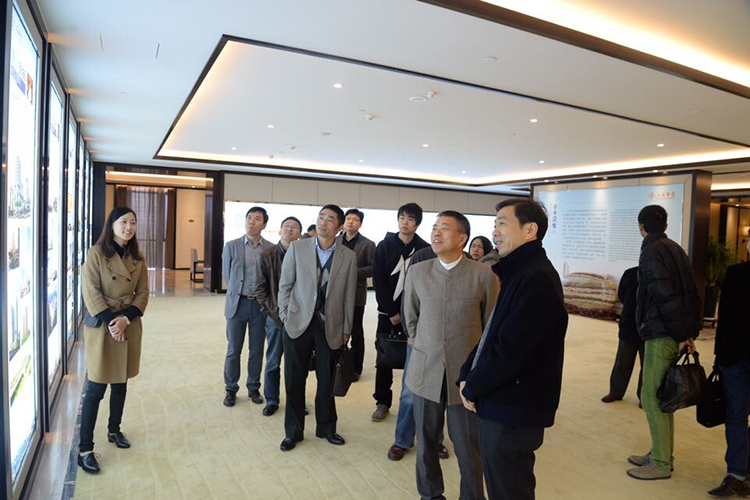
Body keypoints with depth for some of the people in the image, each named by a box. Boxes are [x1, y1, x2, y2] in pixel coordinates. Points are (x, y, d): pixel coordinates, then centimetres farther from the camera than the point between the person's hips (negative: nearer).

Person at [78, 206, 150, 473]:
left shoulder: (137, 258, 6)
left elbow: (143, 293, 3)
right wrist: (111, 321, -18)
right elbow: (91, 293, -13)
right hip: (101, 327, -5)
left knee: (120, 384, 16)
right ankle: (85, 449, 9)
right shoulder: (96, 254, -8)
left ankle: (114, 430, 35)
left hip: (129, 327, 5)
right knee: (95, 389, -1)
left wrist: (125, 319, -11)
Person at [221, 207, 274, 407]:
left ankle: (254, 388, 26)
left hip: (260, 304, 0)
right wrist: (237, 292, 8)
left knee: (257, 351, 10)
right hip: (237, 303, 0)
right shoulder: (231, 246, 1)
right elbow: (226, 274, 8)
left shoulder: (272, 249, -1)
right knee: (233, 350, 7)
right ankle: (231, 389, 23)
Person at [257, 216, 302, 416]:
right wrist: (268, 309, -4)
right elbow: (261, 286, 3)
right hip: (275, 317, 1)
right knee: (272, 362, 12)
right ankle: (271, 400, 27)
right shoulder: (267, 255, 0)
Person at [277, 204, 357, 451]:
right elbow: (285, 286, 3)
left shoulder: (348, 256, -2)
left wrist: (346, 329, 4)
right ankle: (293, 431, 27)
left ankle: (326, 427, 33)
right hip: (298, 323, 0)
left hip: (330, 327, 0)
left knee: (327, 381, 12)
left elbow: (349, 296, 3)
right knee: (294, 380, 9)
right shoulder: (297, 248, -2)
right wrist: (285, 317, 0)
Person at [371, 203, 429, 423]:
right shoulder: (384, 246, 1)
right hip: (388, 312, 1)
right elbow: (378, 281, -3)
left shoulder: (425, 249, -1)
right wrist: (392, 312, -8)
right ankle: (383, 403, 20)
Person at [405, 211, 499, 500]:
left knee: (468, 448, 9)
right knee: (426, 441, 16)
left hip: (466, 375, -2)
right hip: (426, 372, 3)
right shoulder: (417, 272, 0)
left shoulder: (484, 276, -8)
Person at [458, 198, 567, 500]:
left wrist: (472, 388, -11)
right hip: (501, 405, 9)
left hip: (513, 412, -9)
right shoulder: (519, 273, 11)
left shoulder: (537, 279, -22)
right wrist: (466, 376, 0)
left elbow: (509, 351, -25)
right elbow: (491, 336, 11)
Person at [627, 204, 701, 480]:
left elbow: (666, 297, -20)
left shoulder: (652, 253, -13)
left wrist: (681, 336, -14)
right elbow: (692, 294, 15)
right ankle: (662, 454, 27)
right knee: (661, 397, 17)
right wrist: (690, 332, 13)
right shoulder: (676, 249, 15)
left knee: (651, 398, -1)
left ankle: (661, 463, 9)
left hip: (661, 336, -9)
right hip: (676, 335, 9)